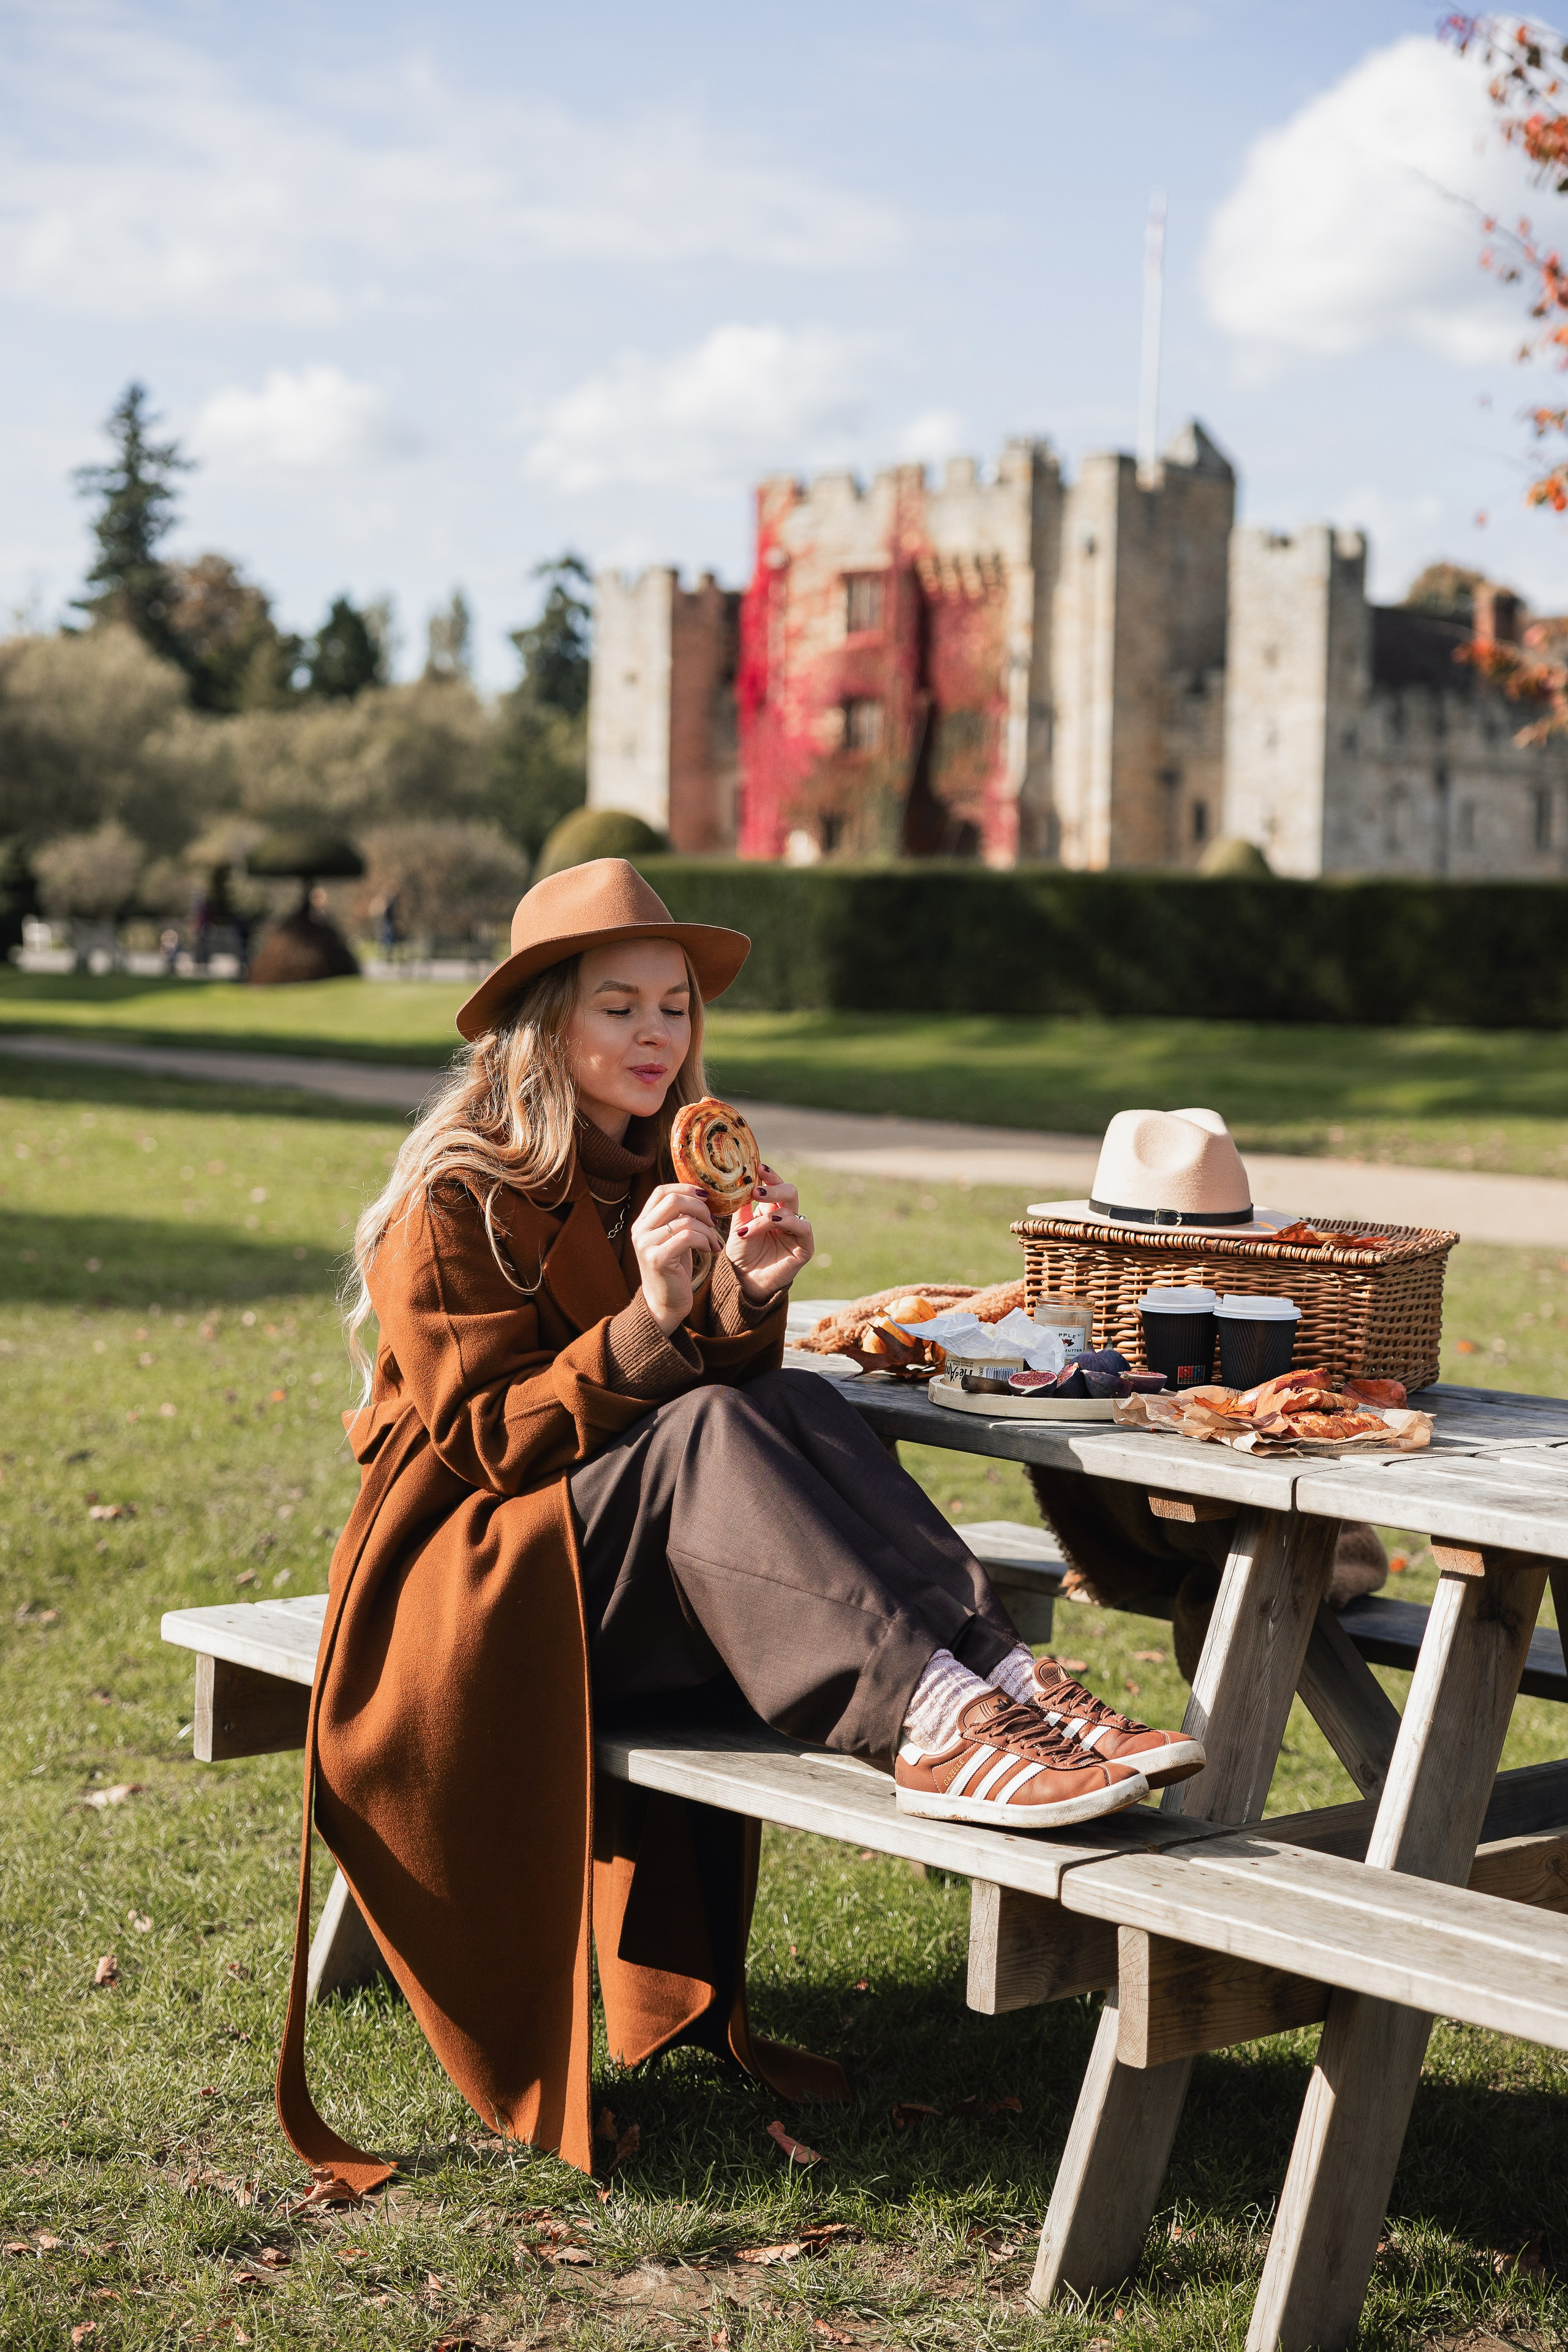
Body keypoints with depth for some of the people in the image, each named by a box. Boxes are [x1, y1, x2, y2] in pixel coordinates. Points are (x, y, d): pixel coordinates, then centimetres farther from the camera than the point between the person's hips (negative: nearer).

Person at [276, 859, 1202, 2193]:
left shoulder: (675, 1174, 12)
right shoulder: (453, 1208, -7)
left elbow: (744, 1392, 5)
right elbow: (488, 1443, -15)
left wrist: (749, 1299, -16)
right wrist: (643, 1326, -28)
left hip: (662, 1601, 5)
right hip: (472, 1588, -5)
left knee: (795, 1406, -24)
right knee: (708, 1431, -33)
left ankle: (993, 1685, -40)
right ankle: (931, 1722, -49)